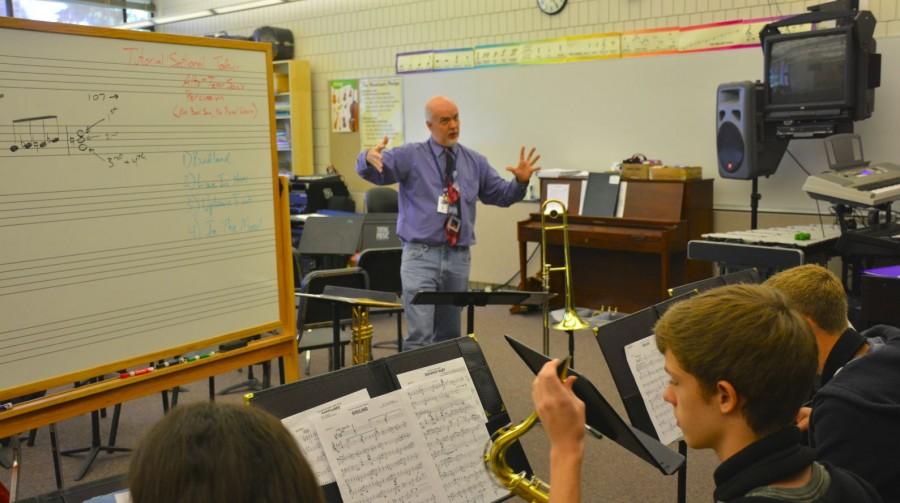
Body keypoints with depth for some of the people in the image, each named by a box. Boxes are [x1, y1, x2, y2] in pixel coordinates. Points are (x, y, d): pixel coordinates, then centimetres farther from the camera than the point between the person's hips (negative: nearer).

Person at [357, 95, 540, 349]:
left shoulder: (475, 161, 12)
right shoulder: (410, 156, -1)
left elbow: (501, 195, 17)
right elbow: (375, 171, -13)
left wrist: (521, 181, -4)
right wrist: (370, 158, -37)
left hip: (458, 258, 5)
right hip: (421, 255, -4)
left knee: (449, 335, 14)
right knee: (419, 336, -12)